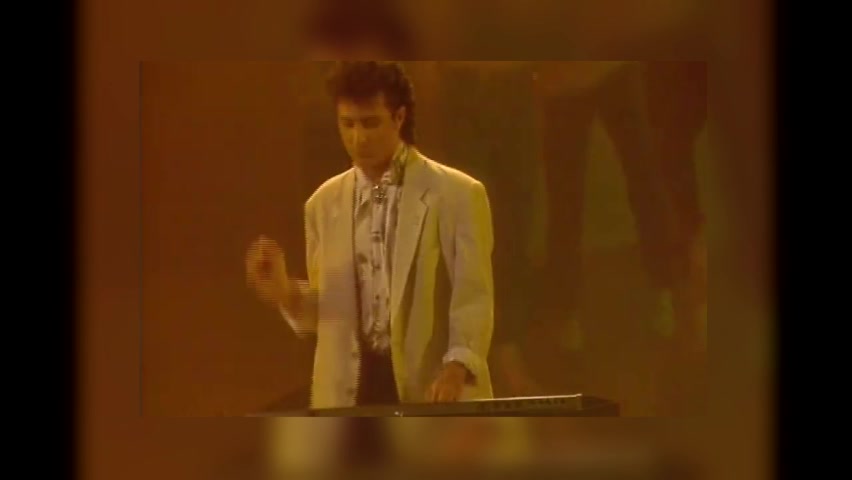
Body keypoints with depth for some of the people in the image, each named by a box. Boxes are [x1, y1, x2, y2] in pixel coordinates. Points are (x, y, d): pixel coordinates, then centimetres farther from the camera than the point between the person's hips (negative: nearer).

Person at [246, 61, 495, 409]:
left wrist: (456, 368, -24)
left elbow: (474, 298, -7)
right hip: (348, 395, 3)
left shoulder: (458, 195, -1)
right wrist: (285, 294, -4)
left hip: (434, 393, -3)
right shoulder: (324, 203, 13)